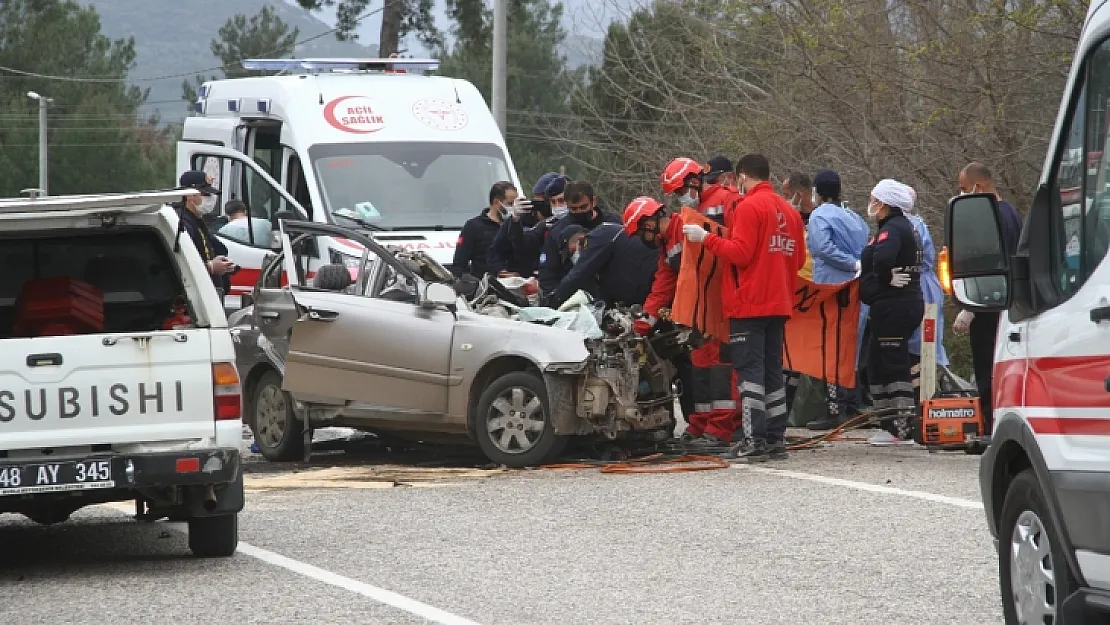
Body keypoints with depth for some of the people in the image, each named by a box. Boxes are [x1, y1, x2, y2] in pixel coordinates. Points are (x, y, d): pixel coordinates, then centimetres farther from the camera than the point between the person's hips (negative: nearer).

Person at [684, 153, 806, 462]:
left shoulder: (749, 207, -11)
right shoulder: (789, 211, 12)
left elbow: (739, 253, -18)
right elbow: (798, 259, 15)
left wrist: (706, 238, -9)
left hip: (749, 305, -7)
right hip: (779, 305, 7)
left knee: (750, 370, -7)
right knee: (772, 370, 11)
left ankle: (755, 441, -11)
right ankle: (776, 439, 12)